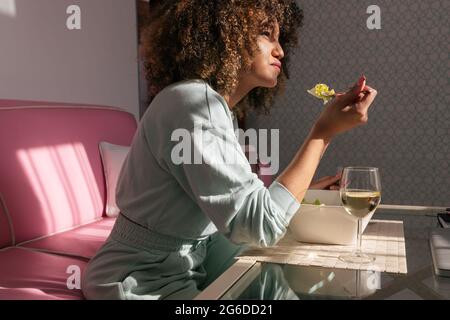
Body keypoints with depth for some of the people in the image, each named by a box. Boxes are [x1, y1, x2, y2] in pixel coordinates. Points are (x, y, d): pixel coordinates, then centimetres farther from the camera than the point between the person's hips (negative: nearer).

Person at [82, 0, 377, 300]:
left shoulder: (221, 107, 4)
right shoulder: (193, 101, -26)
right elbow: (261, 224, -30)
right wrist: (324, 132, -25)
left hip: (189, 261, 9)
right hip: (140, 284, -8)